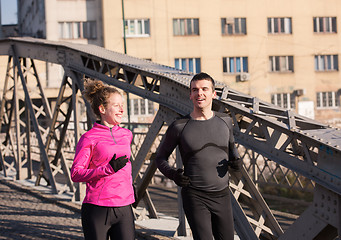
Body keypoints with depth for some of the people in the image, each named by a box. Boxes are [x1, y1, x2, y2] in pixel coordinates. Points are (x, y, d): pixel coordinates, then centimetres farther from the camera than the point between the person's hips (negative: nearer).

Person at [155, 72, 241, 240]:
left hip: (222, 195, 4)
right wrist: (173, 174, -14)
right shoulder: (179, 126, -5)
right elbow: (160, 157, 6)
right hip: (195, 196, -4)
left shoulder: (224, 121, 5)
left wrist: (236, 160, 2)